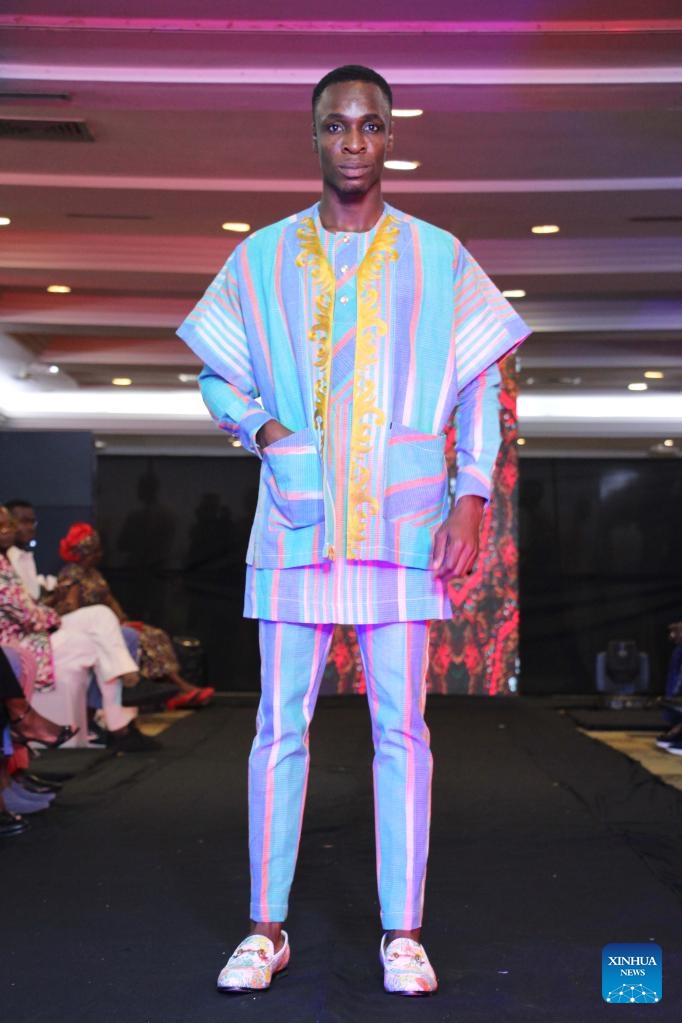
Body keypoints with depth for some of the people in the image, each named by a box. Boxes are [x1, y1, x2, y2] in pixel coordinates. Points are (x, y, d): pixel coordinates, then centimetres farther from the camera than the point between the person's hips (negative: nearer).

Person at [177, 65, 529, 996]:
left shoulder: (437, 257, 9)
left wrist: (471, 499, -1)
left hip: (403, 520, 0)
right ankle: (267, 927, 13)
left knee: (401, 725, 1)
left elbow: (480, 385, 9)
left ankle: (402, 932, 11)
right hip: (295, 517, 1)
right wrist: (261, 428, -4)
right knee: (280, 724, 1)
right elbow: (218, 376, 16)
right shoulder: (261, 258, 11)